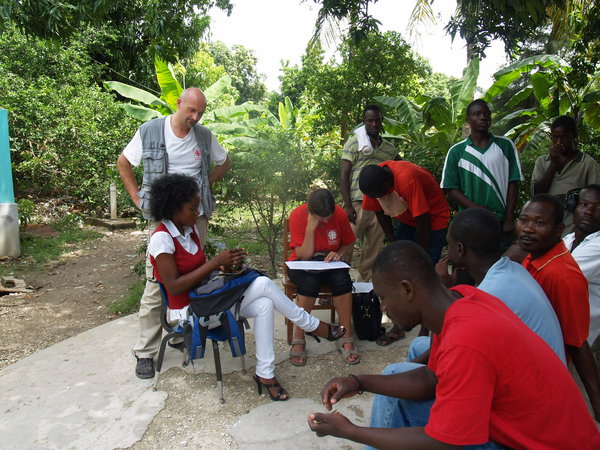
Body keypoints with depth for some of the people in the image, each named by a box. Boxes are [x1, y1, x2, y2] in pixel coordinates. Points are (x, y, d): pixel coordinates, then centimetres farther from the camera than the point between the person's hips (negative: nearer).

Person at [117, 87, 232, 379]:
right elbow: (123, 163, 10)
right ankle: (145, 351, 7)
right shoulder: (150, 131, -2)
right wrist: (137, 198, 2)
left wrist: (205, 185, 9)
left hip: (196, 216, 3)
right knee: (156, 284, -4)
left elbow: (224, 163, 22)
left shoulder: (205, 136, 6)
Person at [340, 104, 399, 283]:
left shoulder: (390, 148, 16)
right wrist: (348, 205, -12)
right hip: (357, 204, -5)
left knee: (374, 250, 8)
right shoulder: (354, 142, 3)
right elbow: (344, 174, -3)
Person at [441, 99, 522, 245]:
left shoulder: (505, 145, 6)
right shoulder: (456, 151, 2)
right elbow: (450, 189, 0)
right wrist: (476, 209, -13)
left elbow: (513, 183, 5)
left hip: (502, 223, 1)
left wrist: (509, 219, -2)